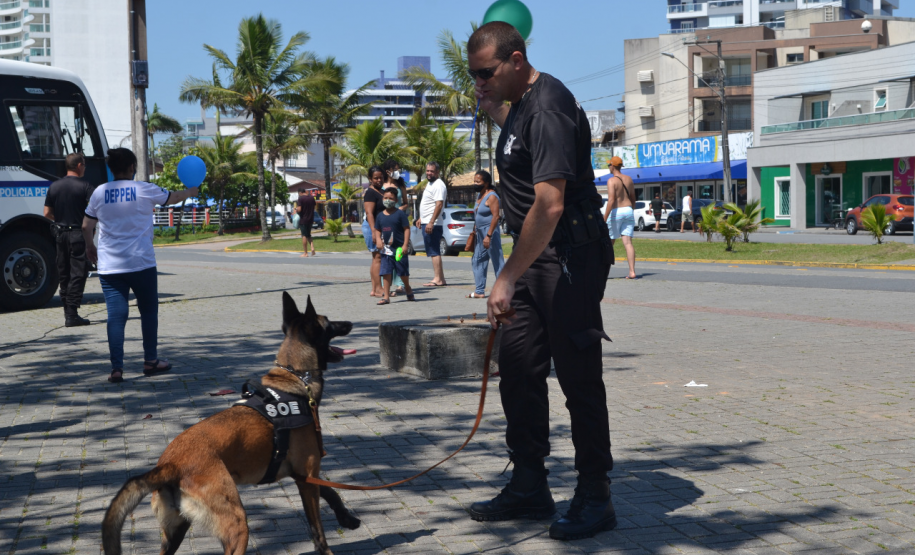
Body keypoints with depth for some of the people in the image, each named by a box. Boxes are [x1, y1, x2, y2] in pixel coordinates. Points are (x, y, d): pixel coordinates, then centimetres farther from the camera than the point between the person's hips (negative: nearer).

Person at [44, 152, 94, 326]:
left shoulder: (54, 186, 6)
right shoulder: (84, 186, -10)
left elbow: (47, 213, 7)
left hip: (60, 233, 5)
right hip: (78, 234, -5)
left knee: (64, 273, 15)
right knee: (78, 273, -3)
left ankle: (67, 311, 20)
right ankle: (72, 315, -7)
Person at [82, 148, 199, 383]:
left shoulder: (99, 192, 3)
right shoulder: (144, 190, -4)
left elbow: (86, 226, 8)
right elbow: (171, 198, 14)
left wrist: (89, 247, 27)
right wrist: (190, 192, 35)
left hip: (109, 266, 2)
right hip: (141, 263, -2)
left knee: (116, 315, 1)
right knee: (148, 311, 14)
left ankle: (116, 368, -5)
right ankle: (150, 361, 22)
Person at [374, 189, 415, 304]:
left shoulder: (400, 214, -5)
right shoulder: (380, 216, 8)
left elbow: (406, 229, -6)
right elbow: (377, 230, 15)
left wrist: (405, 245, -13)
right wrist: (378, 240, -6)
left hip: (399, 248, -3)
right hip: (386, 249, 3)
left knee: (403, 272, 9)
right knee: (386, 272, -2)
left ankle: (408, 289, 34)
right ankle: (386, 296, 0)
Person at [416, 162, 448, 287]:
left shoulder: (439, 185, -14)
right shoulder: (430, 184, 19)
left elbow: (439, 205, -23)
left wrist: (431, 222, -28)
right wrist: (421, 218, 26)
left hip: (433, 224, -11)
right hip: (426, 223, 11)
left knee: (434, 252, -11)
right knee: (434, 252, 11)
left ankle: (438, 279, -11)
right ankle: (441, 279, 13)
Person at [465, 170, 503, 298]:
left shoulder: (491, 196, -14)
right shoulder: (480, 196, 15)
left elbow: (495, 216, -21)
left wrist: (488, 235, -25)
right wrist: (475, 232, 19)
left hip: (490, 231, -10)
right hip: (480, 233, 10)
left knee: (497, 261, -6)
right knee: (477, 261, 10)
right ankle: (480, 291, 14)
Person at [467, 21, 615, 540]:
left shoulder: (548, 108, -20)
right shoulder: (522, 102, 12)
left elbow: (549, 205, -27)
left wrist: (509, 277, -25)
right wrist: (494, 106, 19)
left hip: (570, 256, -10)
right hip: (536, 257, 10)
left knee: (578, 376, -4)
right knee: (518, 368, 12)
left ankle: (595, 498, 5)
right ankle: (529, 487, 22)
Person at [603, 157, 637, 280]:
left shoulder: (612, 181, -10)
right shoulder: (629, 179, 11)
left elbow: (611, 200, -19)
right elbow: (633, 199, 17)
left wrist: (604, 218, -20)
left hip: (616, 212, -5)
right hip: (628, 211, 5)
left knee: (609, 242, 7)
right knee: (628, 242, -1)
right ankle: (632, 272, -12)